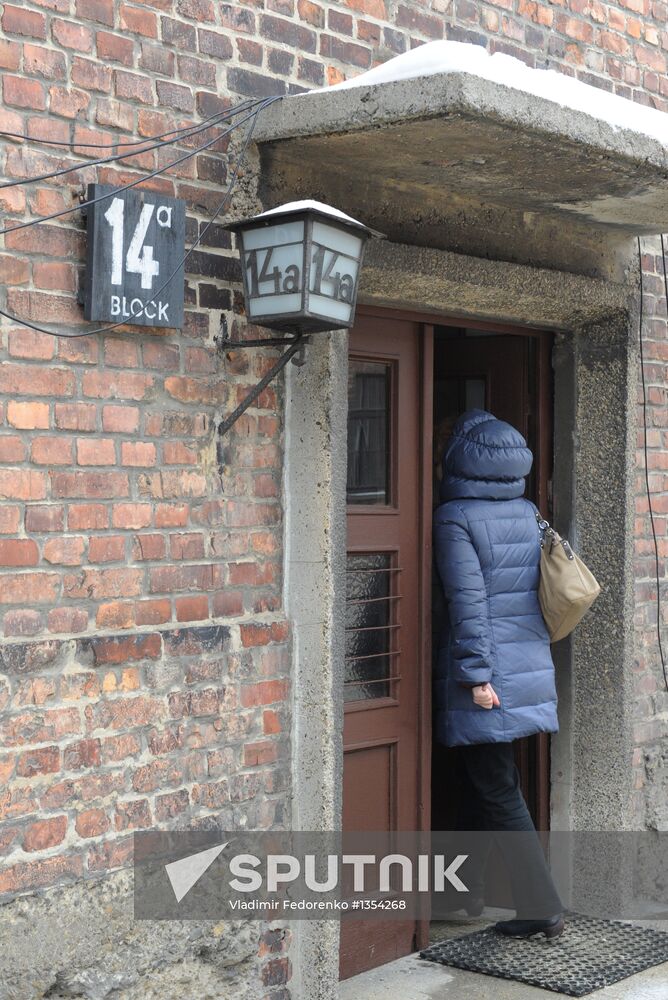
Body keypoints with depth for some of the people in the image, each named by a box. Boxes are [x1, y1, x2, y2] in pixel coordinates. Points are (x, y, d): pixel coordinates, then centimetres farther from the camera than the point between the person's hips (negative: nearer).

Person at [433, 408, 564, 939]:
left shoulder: (455, 516, -12)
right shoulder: (528, 512, 8)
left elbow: (468, 601, -18)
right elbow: (542, 589, 13)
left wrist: (477, 676, -17)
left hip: (486, 669, -7)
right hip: (530, 664, 7)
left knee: (497, 791, 1)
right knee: (480, 779, 19)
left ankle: (542, 907, 2)